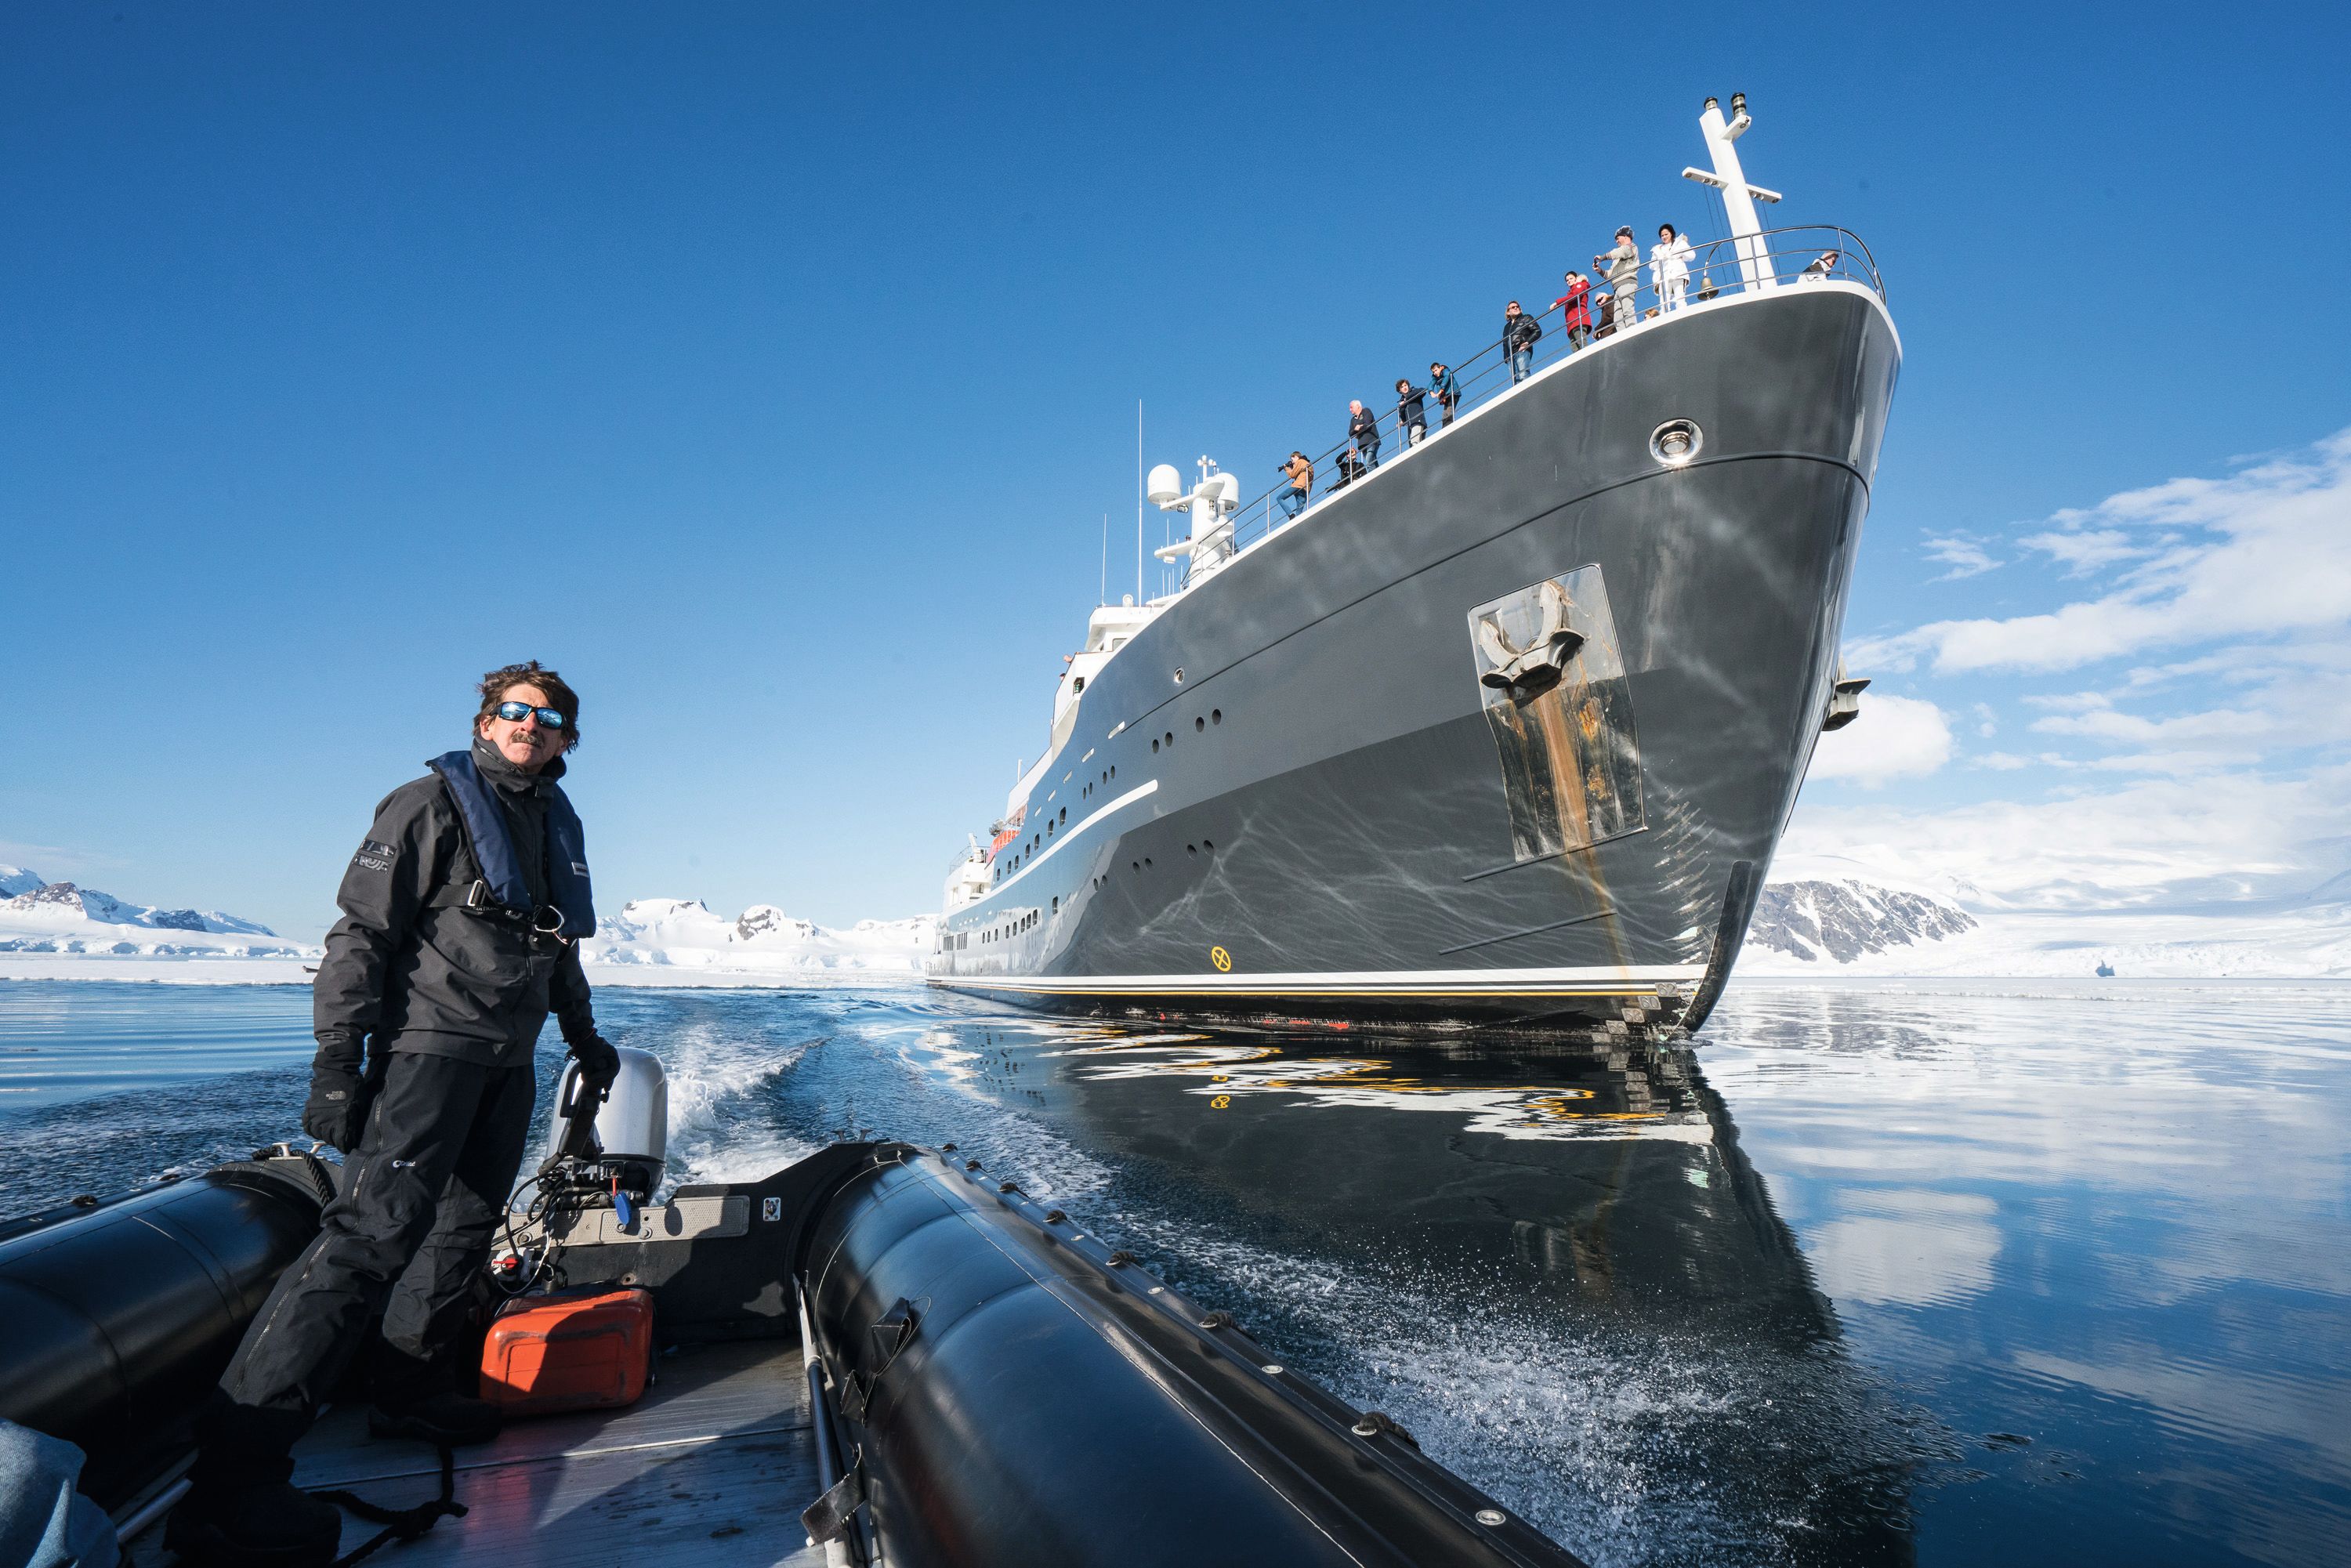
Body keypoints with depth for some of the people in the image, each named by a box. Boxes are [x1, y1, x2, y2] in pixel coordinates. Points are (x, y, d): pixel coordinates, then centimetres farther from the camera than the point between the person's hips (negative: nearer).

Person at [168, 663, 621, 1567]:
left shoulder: (559, 824, 16)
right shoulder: (432, 805, -5)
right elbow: (361, 932, -9)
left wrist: (584, 1035, 30)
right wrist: (338, 1056, -15)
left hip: (509, 1060, 8)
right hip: (430, 1042, -8)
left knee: (465, 1224, 12)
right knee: (377, 1226, -17)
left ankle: (411, 1392, 25)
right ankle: (232, 1476, -15)